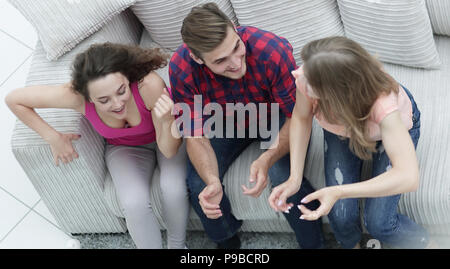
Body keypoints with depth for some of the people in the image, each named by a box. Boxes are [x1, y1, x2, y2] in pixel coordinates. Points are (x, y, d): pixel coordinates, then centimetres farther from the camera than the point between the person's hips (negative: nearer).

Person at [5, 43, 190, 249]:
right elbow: (14, 99, -19)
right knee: (134, 203, -25)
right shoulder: (75, 95, -34)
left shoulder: (149, 85, -39)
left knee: (173, 190, -28)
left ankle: (177, 244, 2)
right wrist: (54, 138, -17)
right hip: (124, 147, 1)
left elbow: (169, 150, -29)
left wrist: (167, 121, -49)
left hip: (161, 137, -1)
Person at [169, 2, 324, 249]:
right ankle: (227, 242, 13)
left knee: (283, 176, -28)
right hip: (224, 122, 2)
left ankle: (313, 244, 0)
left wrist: (267, 159, -45)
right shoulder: (181, 69, -30)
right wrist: (212, 181, -42)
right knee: (198, 184, -19)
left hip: (275, 118, -2)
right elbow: (195, 136, -21)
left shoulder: (272, 51, -37)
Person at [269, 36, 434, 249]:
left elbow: (408, 178, -52)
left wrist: (338, 192, -60)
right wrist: (295, 178, -27)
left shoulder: (383, 103, -47)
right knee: (340, 216, -9)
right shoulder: (306, 78, -38)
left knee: (378, 223, -12)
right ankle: (351, 245, 30)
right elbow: (301, 118, -16)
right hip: (341, 131, 3)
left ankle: (425, 243, 24)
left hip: (397, 126, -3)